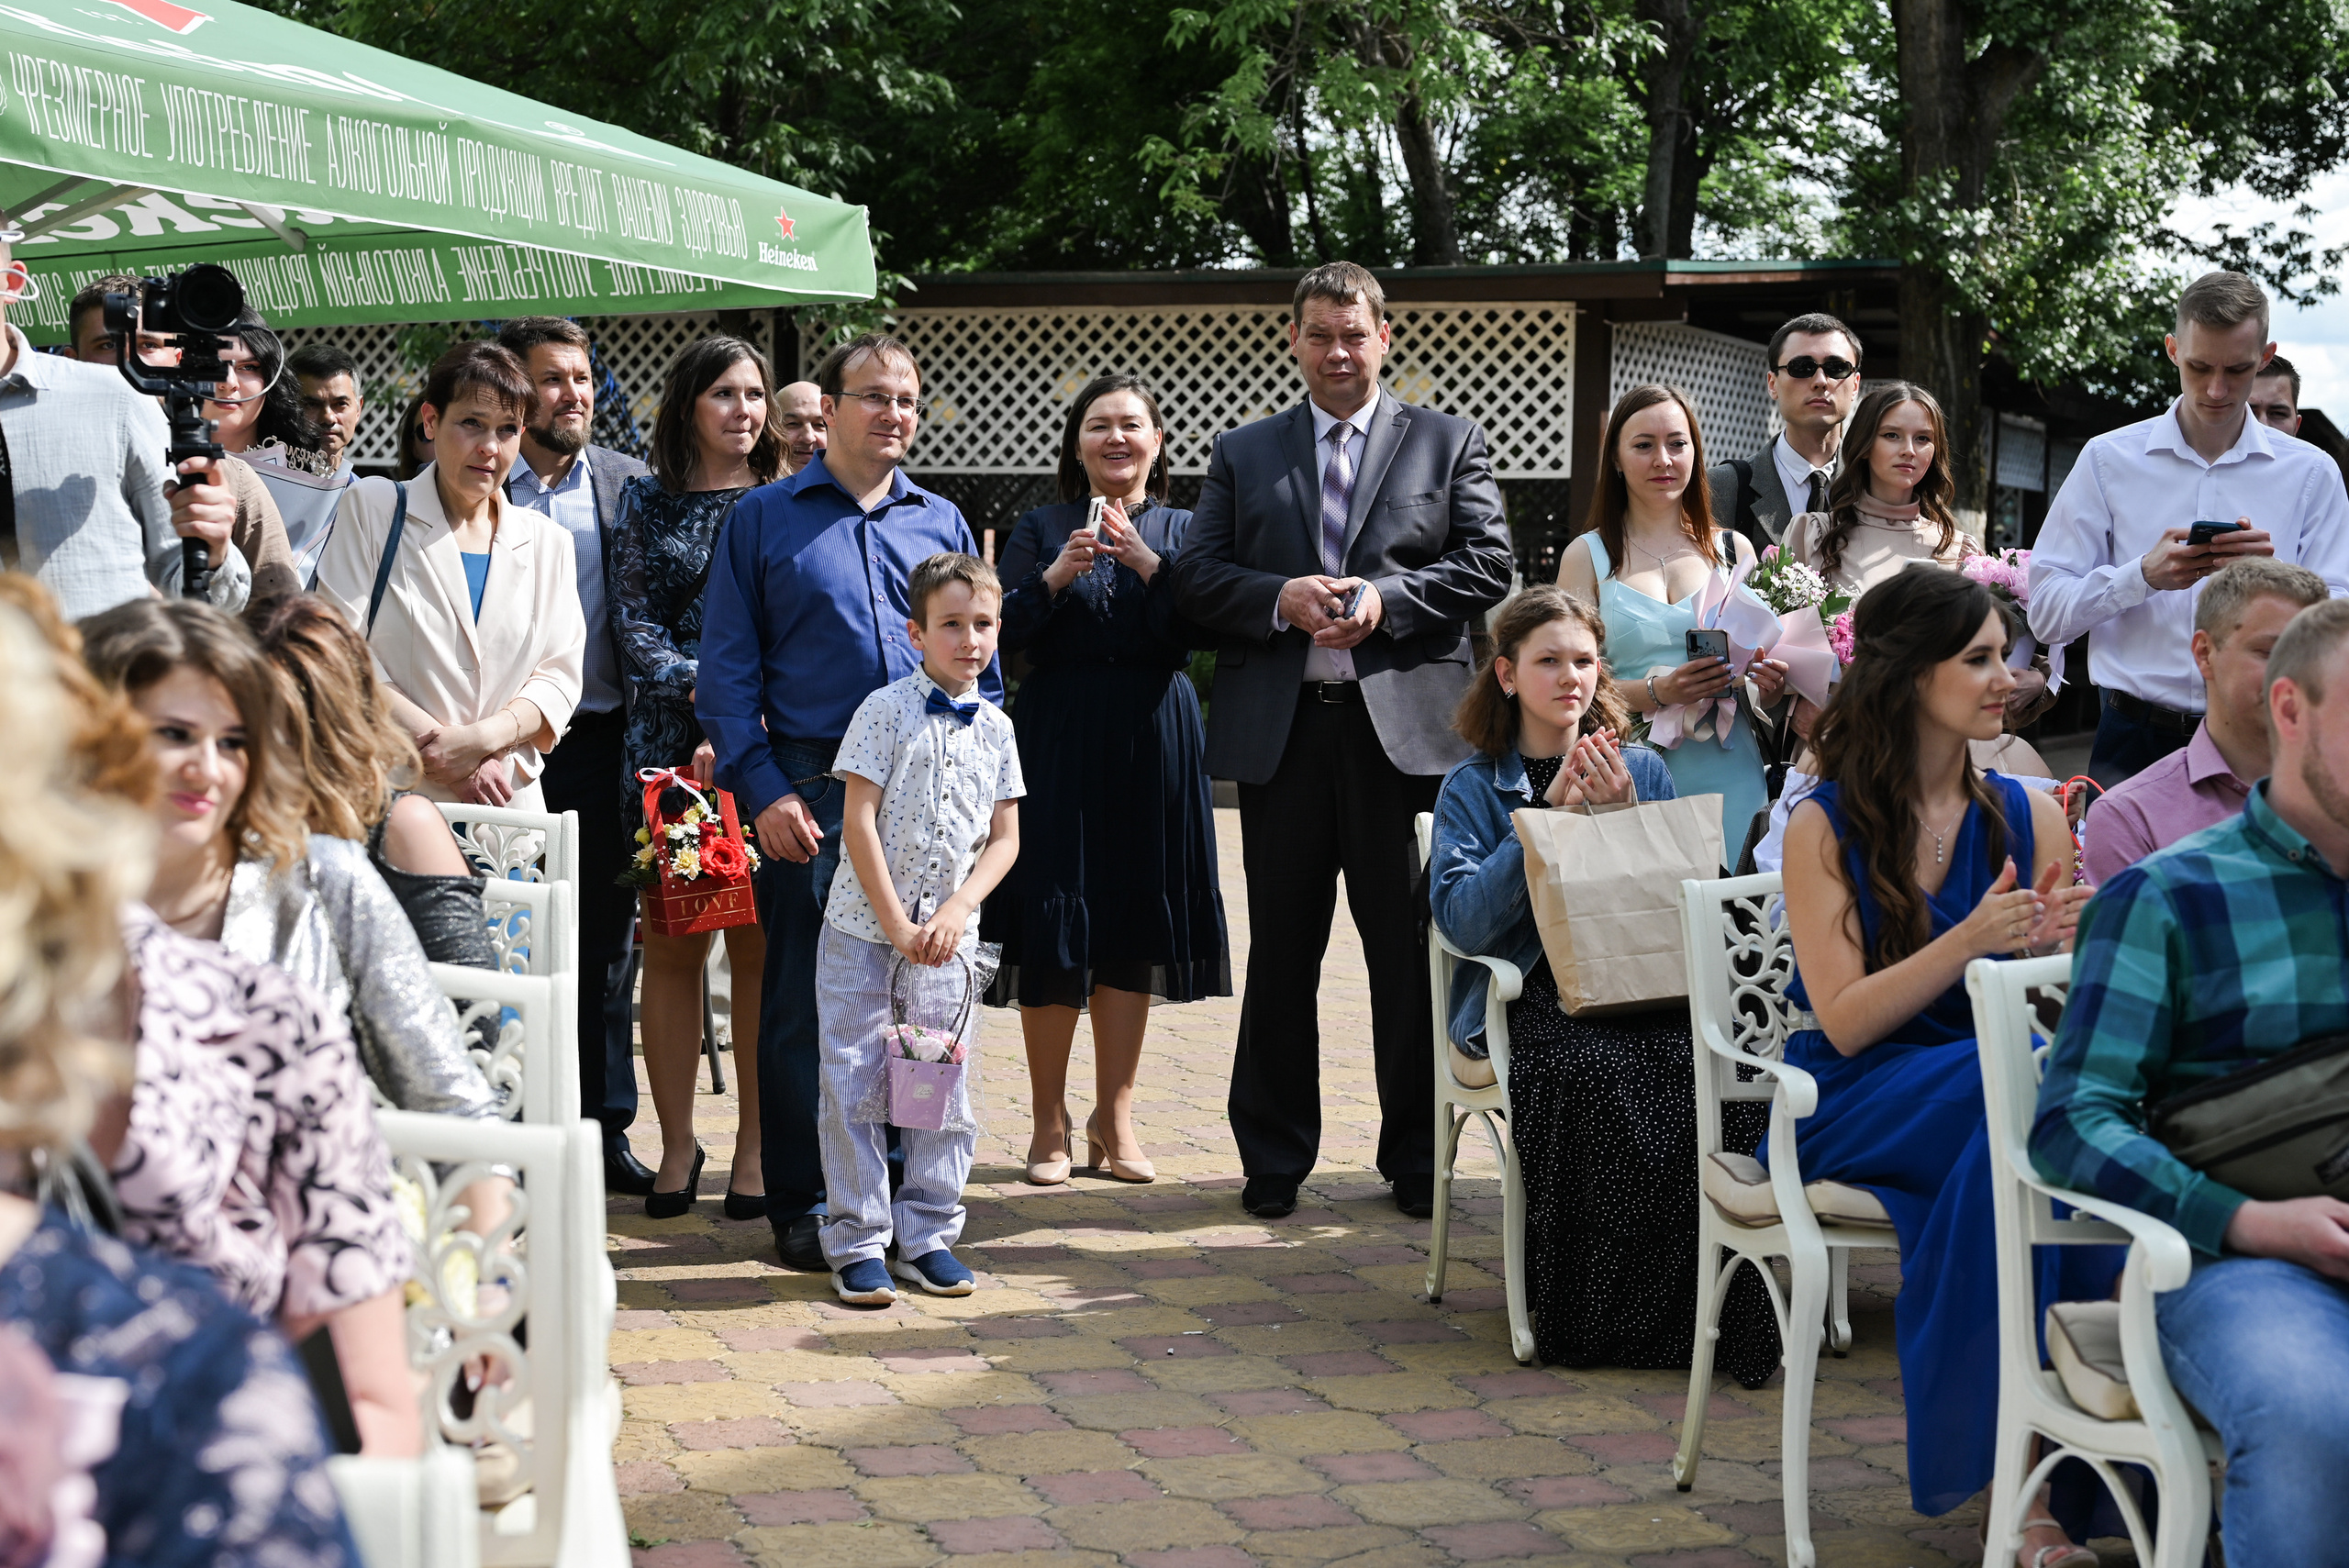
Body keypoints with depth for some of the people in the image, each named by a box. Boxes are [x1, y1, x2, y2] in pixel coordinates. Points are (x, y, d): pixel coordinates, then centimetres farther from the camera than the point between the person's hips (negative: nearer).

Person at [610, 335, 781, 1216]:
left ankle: (757, 1145, 6)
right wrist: (702, 688, -12)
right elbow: (634, 622, 3)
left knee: (761, 945, -2)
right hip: (671, 743, 1)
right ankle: (676, 1143, 8)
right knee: (672, 943, 0)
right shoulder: (648, 502, 10)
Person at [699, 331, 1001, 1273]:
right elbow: (727, 668, 1)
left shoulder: (942, 523, 14)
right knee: (803, 1000, 1)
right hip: (812, 791, -3)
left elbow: (981, 664, 16)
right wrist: (762, 789, -9)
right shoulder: (764, 519, 5)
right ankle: (801, 1204, 10)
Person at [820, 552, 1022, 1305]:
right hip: (863, 930, -4)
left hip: (949, 937, 4)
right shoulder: (884, 711, -6)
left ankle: (926, 1235, 16)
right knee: (855, 1087, -2)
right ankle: (857, 1243, 7)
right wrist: (896, 924, -13)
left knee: (946, 1086, 6)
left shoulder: (996, 729, 6)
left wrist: (957, 910, -9)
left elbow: (1004, 838, 6)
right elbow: (859, 821, -10)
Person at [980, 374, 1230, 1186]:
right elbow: (1002, 632, -3)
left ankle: (1114, 1117, 16)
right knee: (1051, 925, -2)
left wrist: (1147, 562, -18)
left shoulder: (1182, 531, 8)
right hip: (1058, 740, -2)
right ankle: (1049, 1123, 8)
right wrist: (1055, 577, -16)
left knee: (1135, 928, 6)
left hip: (1153, 742, 2)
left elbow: (1195, 631, -6)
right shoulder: (1040, 530, 5)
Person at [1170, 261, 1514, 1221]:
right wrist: (1281, 597, -12)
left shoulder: (1449, 443, 10)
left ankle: (1416, 1157, 14)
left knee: (1410, 950, 3)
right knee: (1281, 951, 7)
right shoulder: (1242, 455, 14)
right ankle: (1273, 1160, 16)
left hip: (1406, 724, -1)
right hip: (1281, 732, 2)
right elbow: (1197, 578, 6)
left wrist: (1384, 599, -13)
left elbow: (1486, 566, 1)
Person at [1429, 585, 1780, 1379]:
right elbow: (1464, 918, -6)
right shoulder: (1473, 787, 11)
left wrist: (1620, 815, -3)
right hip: (1530, 1000, -2)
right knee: (1594, 1074, -35)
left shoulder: (1643, 770, 18)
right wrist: (1545, 817, -10)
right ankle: (1604, 1317, -20)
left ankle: (1708, 1308, -21)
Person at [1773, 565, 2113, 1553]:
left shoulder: (2029, 817, 10)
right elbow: (1845, 1023, -9)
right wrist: (1969, 941, -22)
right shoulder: (1826, 829, -2)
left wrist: (2059, 945, -17)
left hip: (1998, 1084, 4)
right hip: (1852, 1103, -3)